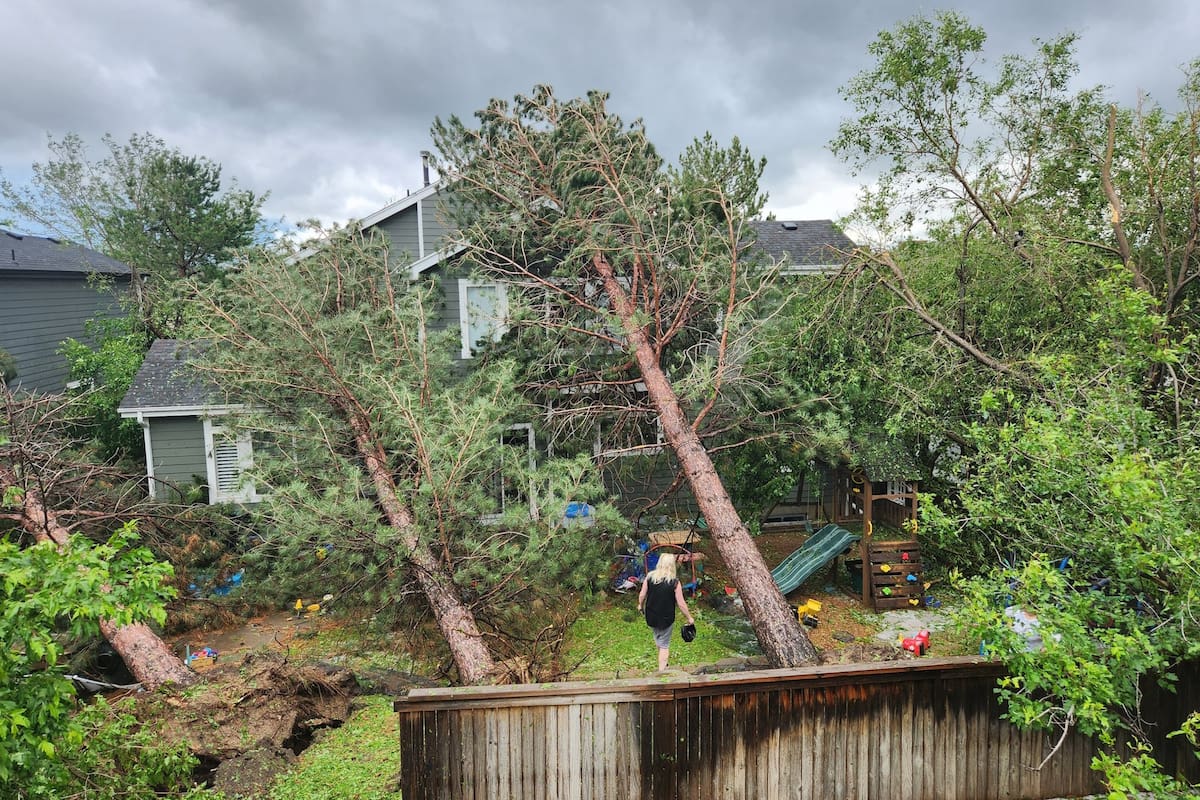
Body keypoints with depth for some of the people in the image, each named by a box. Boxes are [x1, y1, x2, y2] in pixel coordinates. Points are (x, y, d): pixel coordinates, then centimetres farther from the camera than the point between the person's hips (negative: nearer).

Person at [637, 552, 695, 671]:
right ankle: (661, 671, 18)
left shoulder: (650, 576, -12)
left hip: (651, 616, 4)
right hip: (666, 619, -4)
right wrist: (689, 618, 1)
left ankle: (663, 659, 49)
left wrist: (640, 605, 18)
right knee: (664, 644, 13)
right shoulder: (674, 582, -20)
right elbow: (681, 604, -14)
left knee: (658, 638, 29)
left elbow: (642, 595, -2)